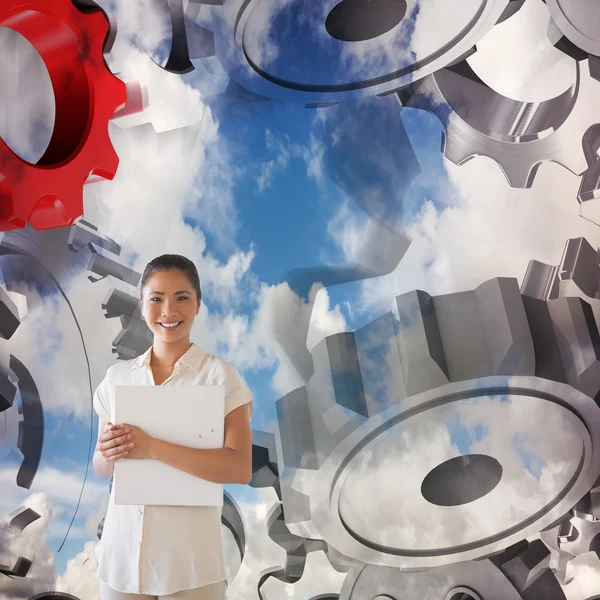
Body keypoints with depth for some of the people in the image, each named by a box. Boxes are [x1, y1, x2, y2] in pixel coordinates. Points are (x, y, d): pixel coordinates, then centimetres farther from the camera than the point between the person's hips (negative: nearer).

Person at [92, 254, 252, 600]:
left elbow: (240, 470, -17)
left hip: (191, 559, -3)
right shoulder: (117, 377, 3)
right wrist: (108, 453, -14)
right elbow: (102, 469, 8)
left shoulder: (221, 376, -9)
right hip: (122, 551, 4)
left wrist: (152, 447, -23)